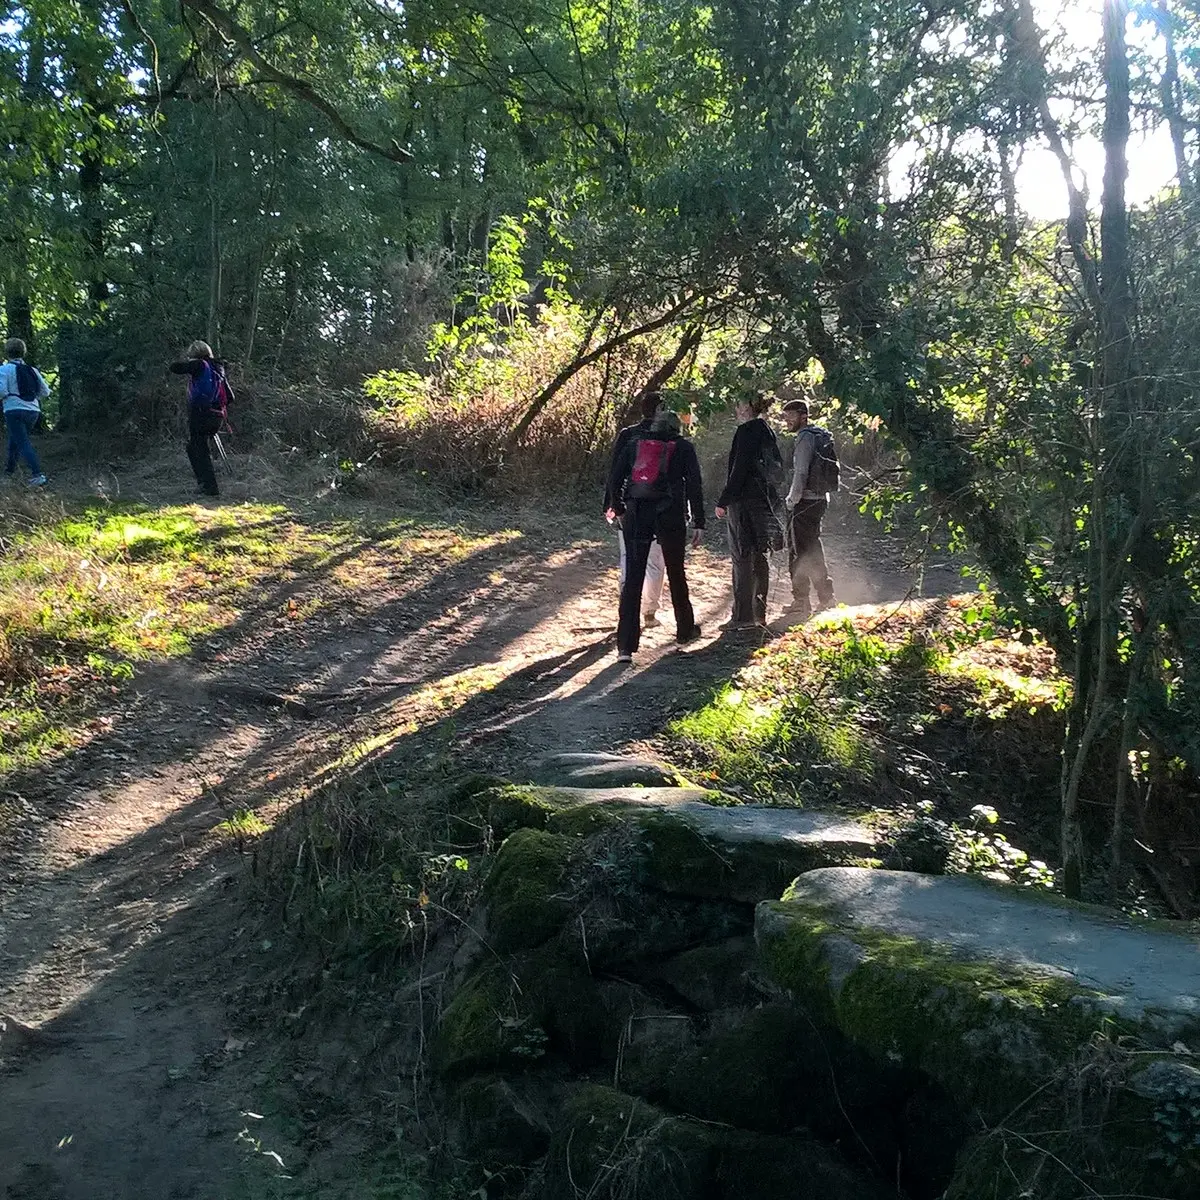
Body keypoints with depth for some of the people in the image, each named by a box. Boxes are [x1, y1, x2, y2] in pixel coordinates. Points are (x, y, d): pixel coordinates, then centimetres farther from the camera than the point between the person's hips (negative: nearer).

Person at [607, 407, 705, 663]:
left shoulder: (634, 443, 13)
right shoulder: (683, 447, 7)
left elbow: (614, 478, 7)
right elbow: (694, 486, 1)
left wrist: (619, 509, 17)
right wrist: (699, 523, 2)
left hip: (636, 516, 1)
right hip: (670, 517, -1)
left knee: (632, 578, 0)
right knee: (676, 575, 17)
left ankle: (626, 646, -7)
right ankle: (685, 630, 33)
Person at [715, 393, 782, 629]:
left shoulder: (746, 431, -13)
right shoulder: (767, 432, 15)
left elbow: (739, 469, -18)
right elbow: (775, 467, 19)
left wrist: (723, 501, -15)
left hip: (745, 501, -9)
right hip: (763, 501, 9)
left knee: (742, 557, -7)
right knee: (758, 556, 13)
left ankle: (743, 616, -7)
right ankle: (759, 613, 19)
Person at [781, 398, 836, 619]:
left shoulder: (805, 437, -12)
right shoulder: (818, 435, 17)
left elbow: (801, 472, -19)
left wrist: (792, 499, -14)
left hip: (805, 501, -10)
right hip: (820, 499, 10)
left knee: (799, 552, -5)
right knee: (813, 550, 18)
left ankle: (801, 603, -2)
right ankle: (826, 596, 22)